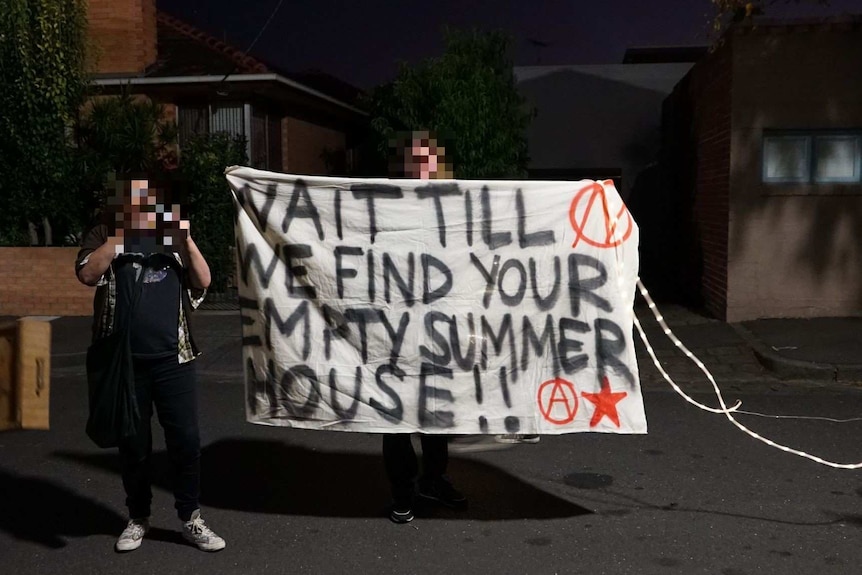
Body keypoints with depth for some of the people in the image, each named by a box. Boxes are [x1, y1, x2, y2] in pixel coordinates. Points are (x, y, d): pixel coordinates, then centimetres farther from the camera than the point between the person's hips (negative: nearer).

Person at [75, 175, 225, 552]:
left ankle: (190, 519, 16)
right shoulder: (105, 234, 6)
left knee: (185, 440, 2)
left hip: (174, 359, 1)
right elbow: (87, 274, -11)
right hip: (125, 361, -1)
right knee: (133, 444, 9)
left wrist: (186, 238, -10)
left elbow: (203, 281, 2)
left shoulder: (172, 234, 11)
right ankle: (138, 518, 26)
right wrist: (121, 235, -14)